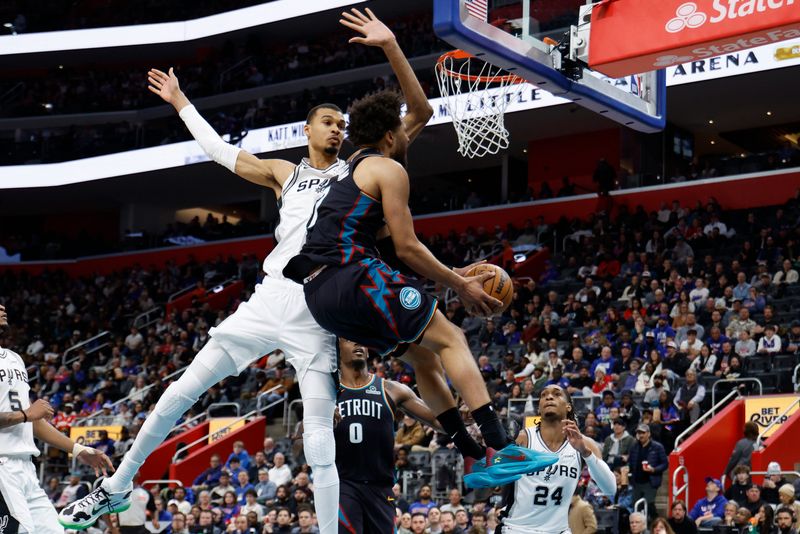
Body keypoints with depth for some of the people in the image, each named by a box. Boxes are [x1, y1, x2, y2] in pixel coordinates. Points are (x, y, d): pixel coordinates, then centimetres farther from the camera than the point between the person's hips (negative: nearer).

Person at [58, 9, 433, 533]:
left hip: (319, 316, -3)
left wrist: (392, 47, -9)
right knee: (182, 391, 4)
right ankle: (116, 488, 19)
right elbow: (221, 151, 31)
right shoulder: (284, 174, 18)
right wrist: (180, 101, 37)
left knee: (320, 443, -8)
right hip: (270, 299, 3)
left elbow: (420, 113, 2)